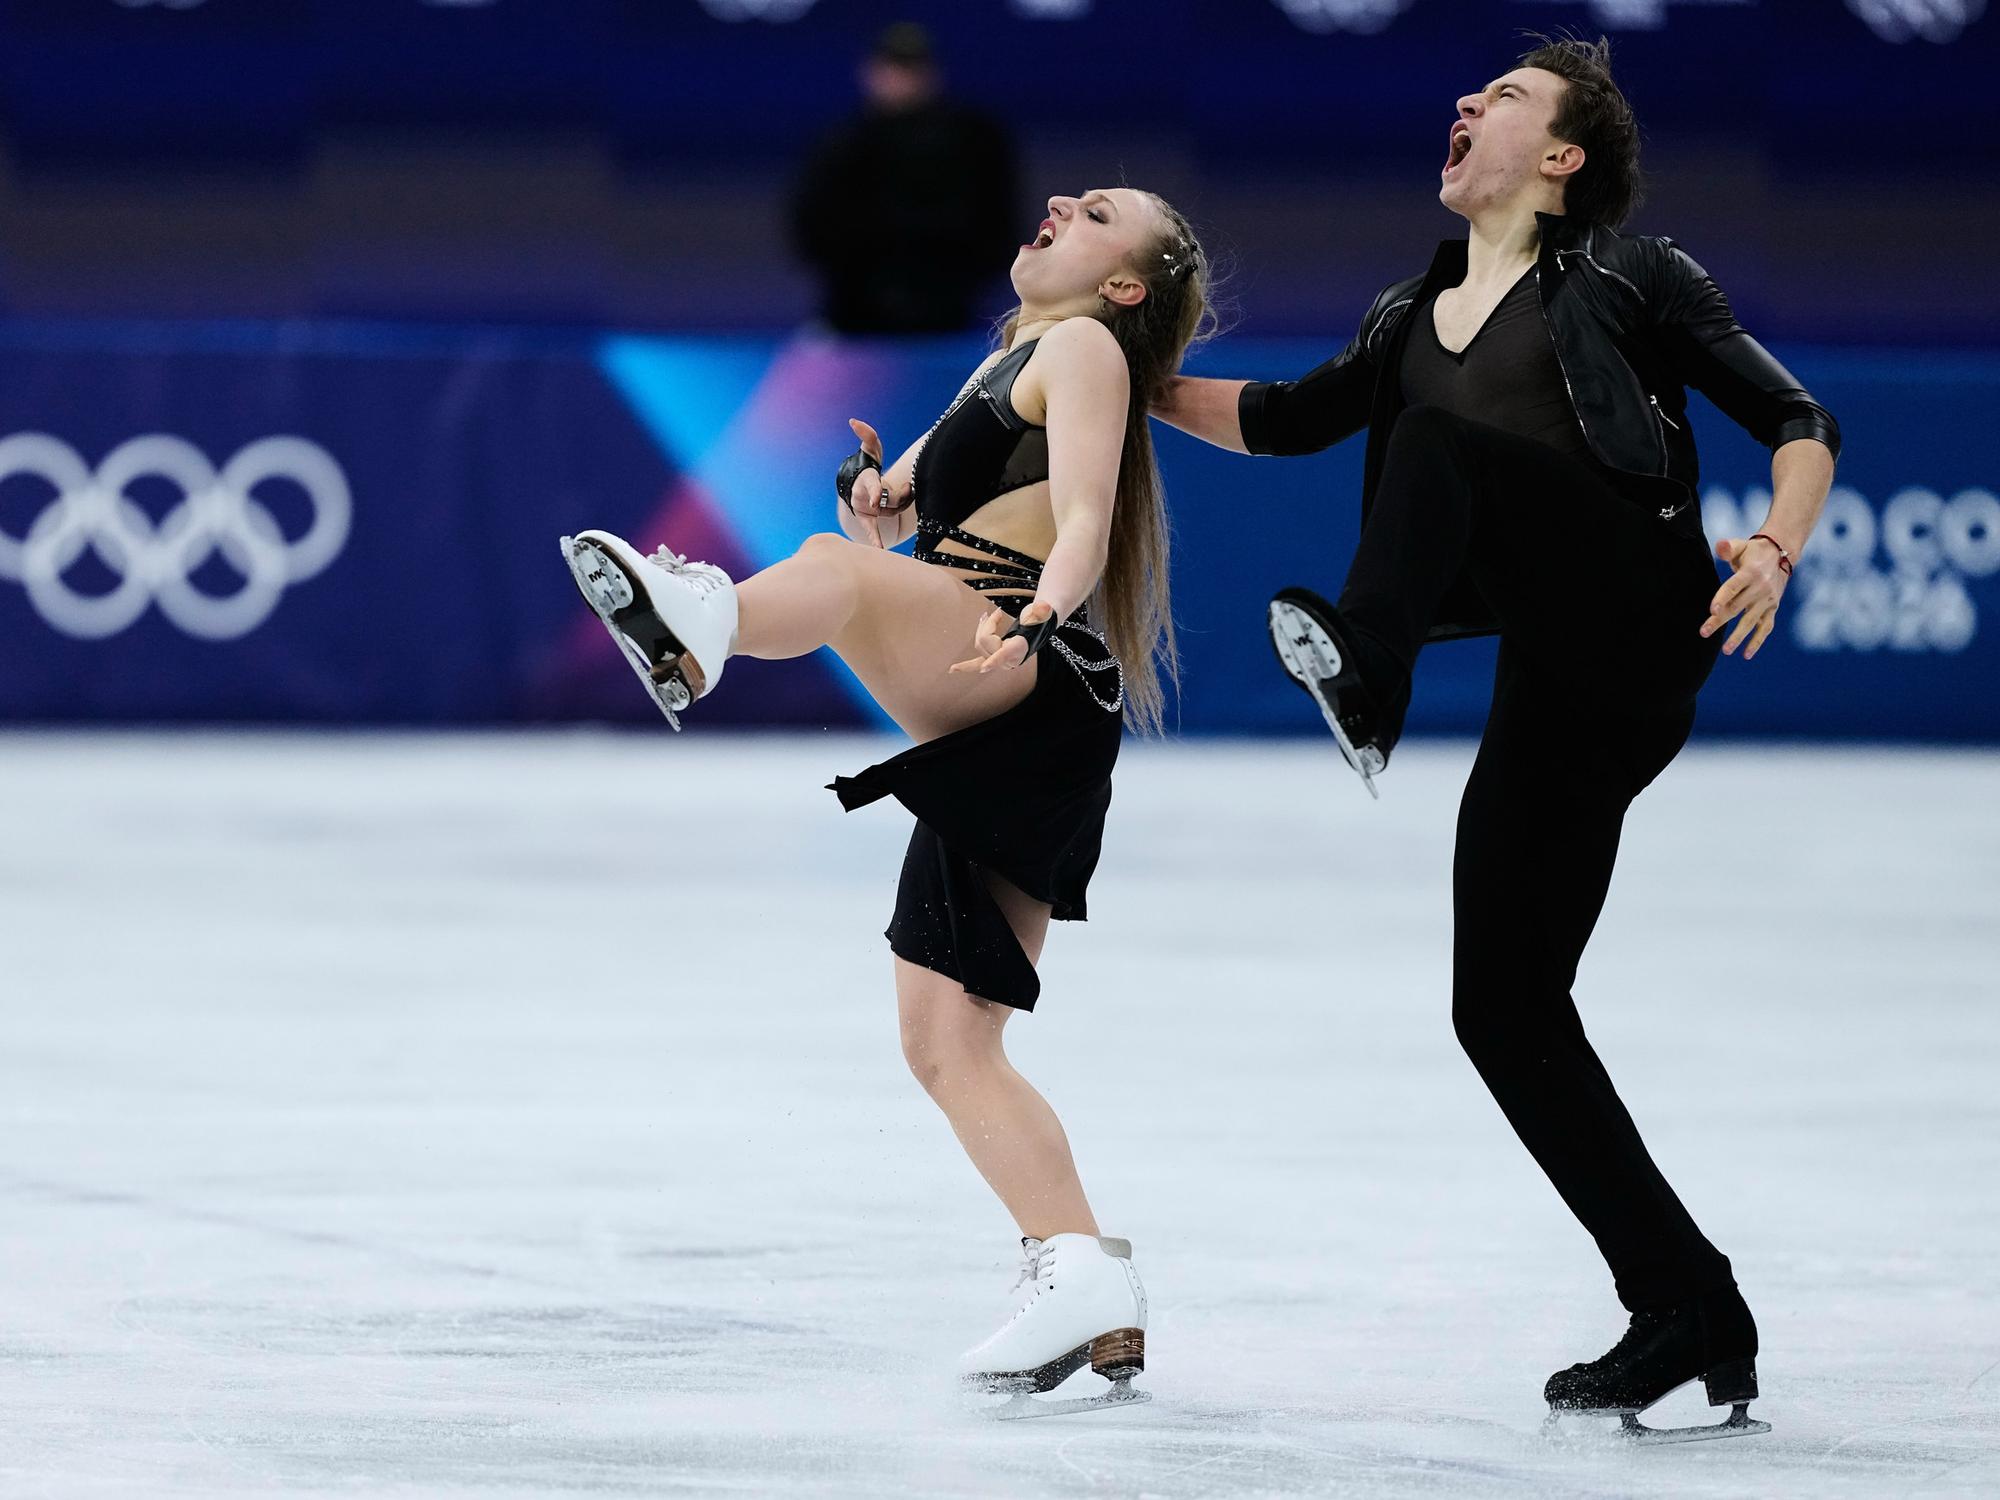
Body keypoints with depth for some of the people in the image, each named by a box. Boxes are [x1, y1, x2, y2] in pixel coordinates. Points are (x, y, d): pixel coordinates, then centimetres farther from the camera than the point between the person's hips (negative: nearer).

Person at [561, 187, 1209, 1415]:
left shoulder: (1085, 349, 6)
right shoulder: (1007, 363, 33)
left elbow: (1084, 522, -11)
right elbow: (892, 510, 27)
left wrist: (1037, 616, -31)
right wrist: (874, 495, 3)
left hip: (1033, 680, -10)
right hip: (998, 743, 10)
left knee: (837, 574, -37)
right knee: (949, 1043, 3)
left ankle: (698, 625, -72)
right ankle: (1091, 1295, -2)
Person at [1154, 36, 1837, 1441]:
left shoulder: (1624, 276, 6)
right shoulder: (1416, 319, 24)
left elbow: (1799, 421, 3)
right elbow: (1287, 418, 34)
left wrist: (1773, 550, -15)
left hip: (1641, 612, -6)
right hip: (1561, 688, 7)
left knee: (1437, 443, -20)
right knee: (1504, 1009, 0)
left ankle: (1365, 667, -41)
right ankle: (1694, 1326, 3)